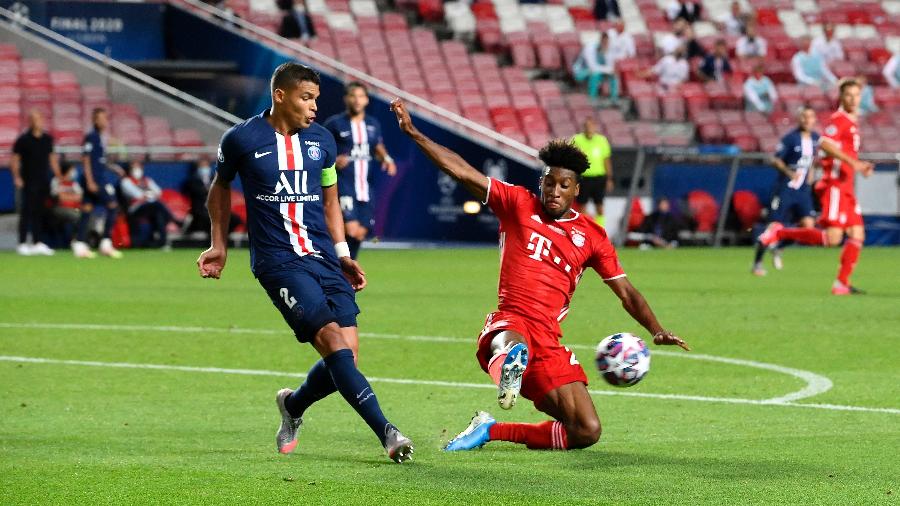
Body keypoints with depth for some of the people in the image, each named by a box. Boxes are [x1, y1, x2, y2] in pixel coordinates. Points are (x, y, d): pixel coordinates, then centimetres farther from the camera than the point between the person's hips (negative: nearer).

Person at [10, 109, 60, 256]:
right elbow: (14, 159, -3)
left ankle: (38, 243, 12)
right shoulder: (23, 139, -5)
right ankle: (22, 243, -1)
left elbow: (52, 158, 18)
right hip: (29, 182, -5)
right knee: (27, 212, -5)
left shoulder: (47, 139, 10)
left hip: (44, 182, 5)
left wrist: (58, 176, 12)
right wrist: (17, 177, -12)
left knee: (41, 213, 7)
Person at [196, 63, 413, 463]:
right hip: (277, 261, -5)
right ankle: (385, 432, -22)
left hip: (324, 257, 5)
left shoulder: (322, 140, 10)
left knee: (347, 353, -6)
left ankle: (293, 406, 25)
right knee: (333, 340, -20)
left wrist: (343, 255, 14)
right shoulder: (241, 140, -2)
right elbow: (221, 187, 16)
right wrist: (219, 245, 15)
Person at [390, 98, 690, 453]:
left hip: (549, 343, 4)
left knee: (588, 431, -7)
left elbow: (626, 292, 16)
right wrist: (412, 132, 2)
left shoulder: (591, 235, 13)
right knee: (512, 344, -43)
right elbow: (462, 172, 6)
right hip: (508, 325, -4)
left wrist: (657, 331, 2)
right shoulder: (518, 204, 9)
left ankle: (493, 431, 5)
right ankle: (509, 363, -80)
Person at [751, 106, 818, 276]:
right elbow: (775, 160, -10)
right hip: (785, 188, -5)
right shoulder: (790, 138, -11)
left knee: (808, 225, -10)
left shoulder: (815, 138, 7)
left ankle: (778, 250, 14)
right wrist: (789, 172, -26)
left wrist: (810, 172, 11)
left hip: (803, 190, 5)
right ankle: (757, 263, 8)